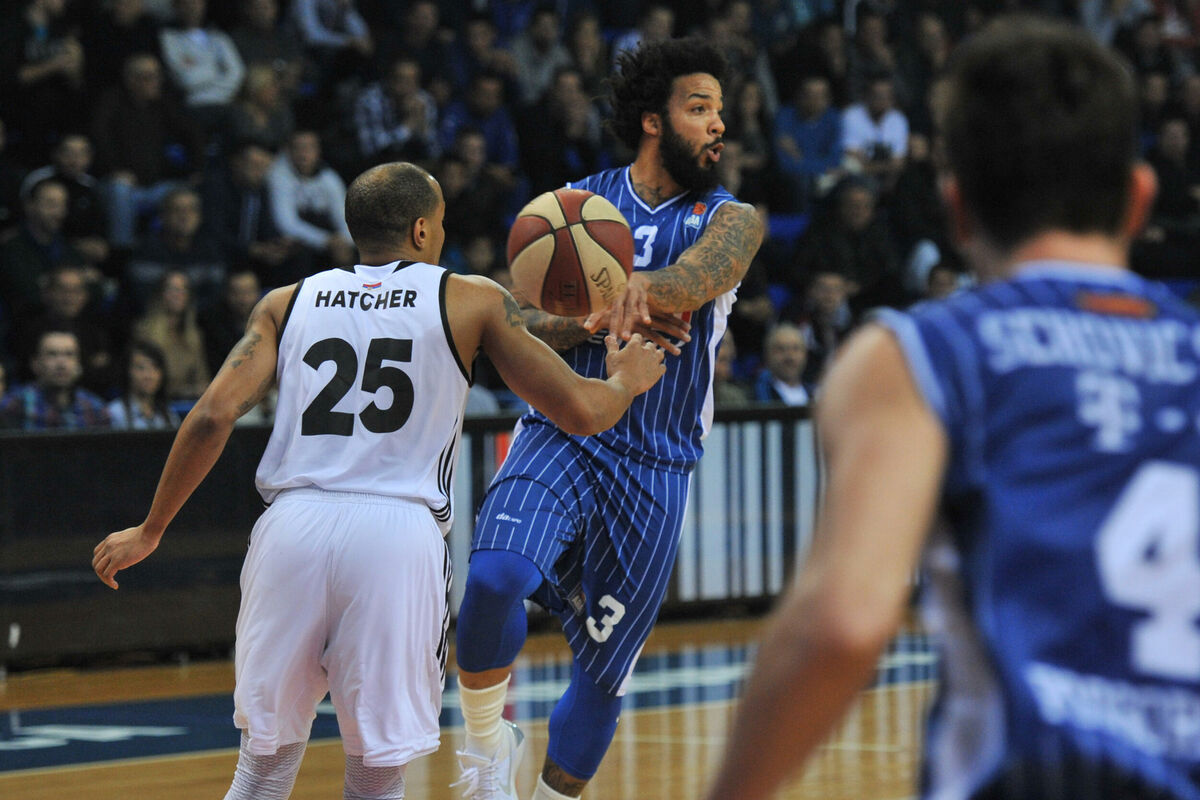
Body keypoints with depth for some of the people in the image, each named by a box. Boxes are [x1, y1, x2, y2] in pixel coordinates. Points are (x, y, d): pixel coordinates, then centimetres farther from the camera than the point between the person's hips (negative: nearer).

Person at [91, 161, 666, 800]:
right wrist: (628, 381, 30)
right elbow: (579, 412, 7)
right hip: (399, 531, -2)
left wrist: (149, 531, 14)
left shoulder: (287, 303, 16)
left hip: (292, 526, 3)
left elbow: (214, 416, 5)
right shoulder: (472, 302, 9)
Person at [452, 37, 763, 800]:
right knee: (495, 578, -28)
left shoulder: (730, 220, 0)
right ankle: (488, 738, -4)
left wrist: (645, 288, -46)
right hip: (561, 435, 0)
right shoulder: (575, 205, 6)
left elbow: (694, 278, -23)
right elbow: (516, 325, 2)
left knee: (606, 667, 5)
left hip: (656, 470, 1)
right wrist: (595, 324, -18)